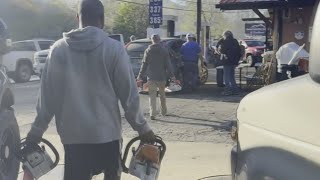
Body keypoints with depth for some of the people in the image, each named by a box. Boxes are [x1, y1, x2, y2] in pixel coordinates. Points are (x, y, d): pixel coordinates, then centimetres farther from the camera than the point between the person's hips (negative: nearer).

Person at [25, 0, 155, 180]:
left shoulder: (58, 49, -1)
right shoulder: (114, 48, -6)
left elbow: (48, 94, 1)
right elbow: (129, 94, -6)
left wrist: (37, 129, 12)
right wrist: (142, 127, 4)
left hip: (72, 134, 1)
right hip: (107, 132, -1)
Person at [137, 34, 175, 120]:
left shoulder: (148, 51, -2)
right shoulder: (164, 50, -1)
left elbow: (144, 64, -2)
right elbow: (168, 64, -2)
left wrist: (140, 75, 3)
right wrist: (171, 75, 0)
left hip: (151, 77, -1)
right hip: (161, 77, 1)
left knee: (152, 96, 0)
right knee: (162, 94, 17)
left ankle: (152, 114, -10)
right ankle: (163, 111, 28)